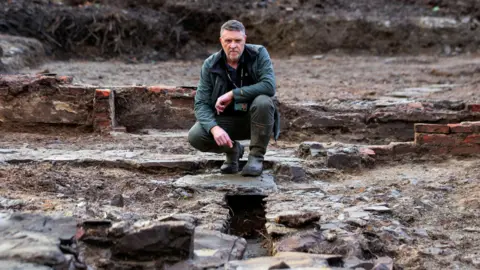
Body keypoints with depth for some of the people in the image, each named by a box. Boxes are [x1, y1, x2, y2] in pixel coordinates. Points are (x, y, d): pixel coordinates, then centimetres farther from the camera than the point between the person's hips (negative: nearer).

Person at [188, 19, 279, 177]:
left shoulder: (259, 54, -14)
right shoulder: (210, 65, -9)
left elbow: (269, 85, -29)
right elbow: (201, 103, -13)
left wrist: (232, 94, -29)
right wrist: (214, 128, -33)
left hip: (255, 118, -2)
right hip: (227, 120, 2)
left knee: (263, 101, -35)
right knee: (195, 136, -24)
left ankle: (256, 156, -14)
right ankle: (233, 150, 8)